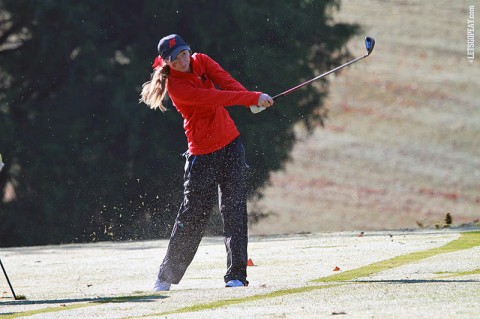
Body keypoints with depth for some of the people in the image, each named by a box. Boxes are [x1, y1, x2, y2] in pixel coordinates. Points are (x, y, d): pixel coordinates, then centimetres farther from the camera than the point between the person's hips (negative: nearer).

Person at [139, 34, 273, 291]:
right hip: (203, 152, -5)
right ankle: (166, 276, 9)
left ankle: (236, 274, -3)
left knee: (234, 209, -2)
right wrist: (253, 97, -31)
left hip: (230, 144, 5)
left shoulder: (201, 62, 2)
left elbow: (227, 82, -12)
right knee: (193, 215, -3)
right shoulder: (174, 85, -17)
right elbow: (214, 98, -26)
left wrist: (253, 99, -30)